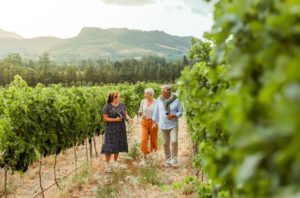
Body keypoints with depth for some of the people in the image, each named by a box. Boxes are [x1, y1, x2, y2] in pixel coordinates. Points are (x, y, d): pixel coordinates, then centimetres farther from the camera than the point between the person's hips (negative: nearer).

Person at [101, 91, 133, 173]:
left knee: (118, 145, 9)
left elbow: (125, 114, 10)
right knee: (109, 146, -6)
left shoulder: (122, 105, 5)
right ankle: (107, 164, 0)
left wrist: (129, 118, -11)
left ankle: (115, 161, 25)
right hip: (111, 129, -4)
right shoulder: (107, 106, -9)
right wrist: (115, 119, -18)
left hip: (120, 129, 5)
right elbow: (105, 118, -9)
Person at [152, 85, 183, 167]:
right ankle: (168, 159, 20)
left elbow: (181, 112, 0)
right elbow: (156, 111, 11)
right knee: (166, 143, 7)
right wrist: (155, 122, 8)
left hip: (173, 125, -3)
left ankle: (174, 158, 2)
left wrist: (174, 115, -18)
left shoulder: (175, 100, -6)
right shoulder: (159, 100, 3)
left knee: (174, 141, -15)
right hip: (163, 125, 3)